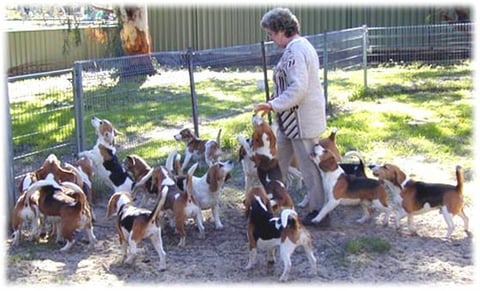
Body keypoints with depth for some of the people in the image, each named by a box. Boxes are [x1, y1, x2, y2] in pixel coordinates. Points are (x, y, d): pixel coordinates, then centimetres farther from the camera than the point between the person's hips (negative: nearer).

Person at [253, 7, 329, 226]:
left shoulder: (295, 50, -20)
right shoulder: (300, 46, 13)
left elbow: (298, 89, -27)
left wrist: (273, 105, -26)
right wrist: (277, 99, 14)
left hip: (302, 120, -11)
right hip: (293, 119, 11)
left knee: (308, 165, 0)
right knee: (278, 160, 18)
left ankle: (319, 212, 10)